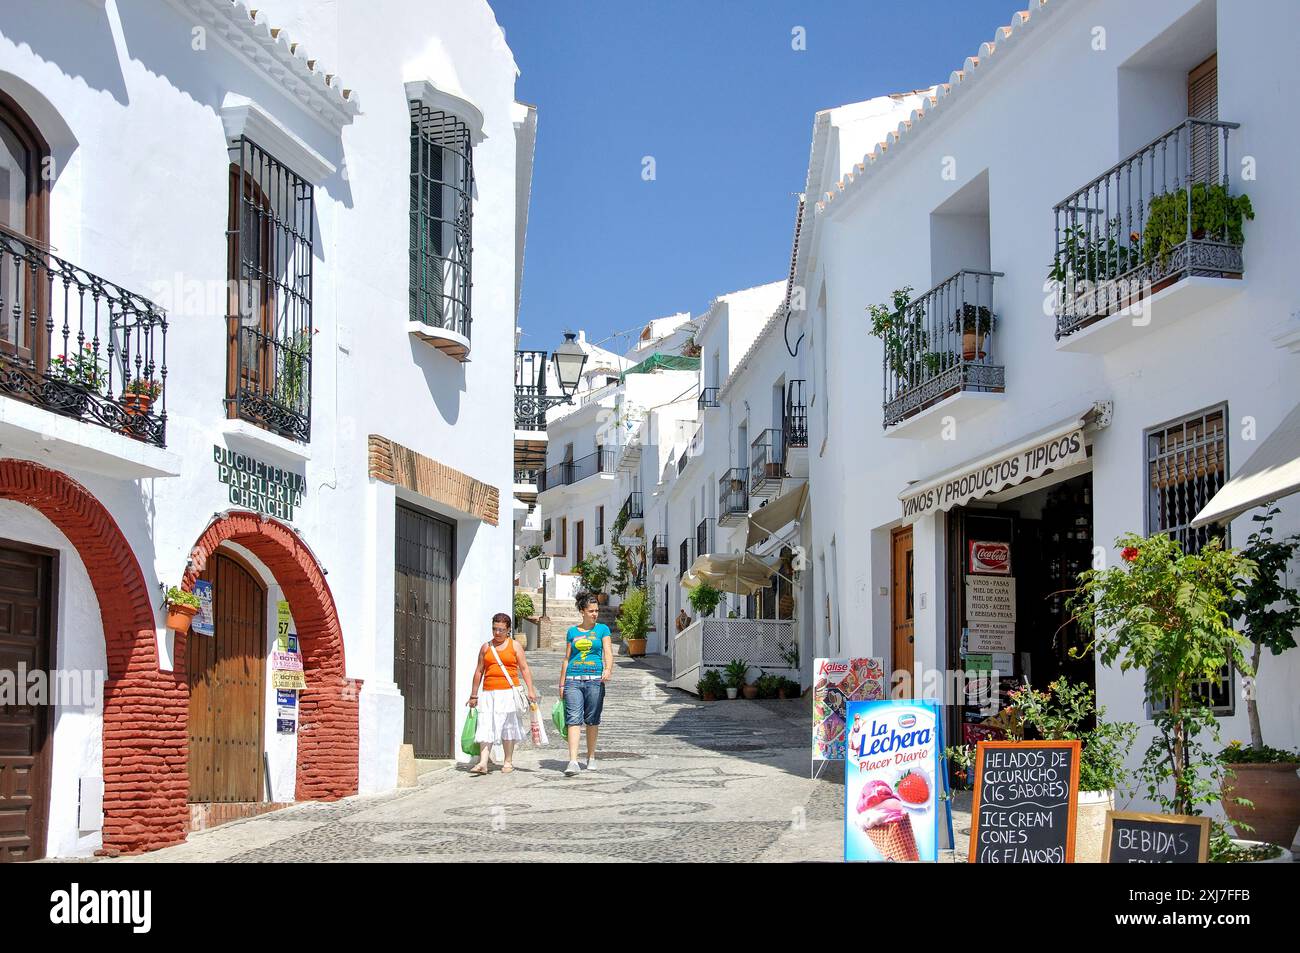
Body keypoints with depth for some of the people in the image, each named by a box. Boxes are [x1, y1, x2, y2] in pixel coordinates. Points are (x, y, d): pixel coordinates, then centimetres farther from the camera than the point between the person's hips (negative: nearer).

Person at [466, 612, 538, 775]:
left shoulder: (515, 645, 7)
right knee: (486, 727, -8)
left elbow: (524, 668, 3)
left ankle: (507, 762, 11)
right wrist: (473, 695, 13)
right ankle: (483, 763, -13)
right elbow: (479, 671, 15)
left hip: (509, 692, -2)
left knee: (508, 726, 2)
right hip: (489, 693, 2)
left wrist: (530, 690, -7)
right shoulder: (486, 647, 13)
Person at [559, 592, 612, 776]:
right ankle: (573, 761, -17)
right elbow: (567, 659, 16)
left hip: (595, 679, -1)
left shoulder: (602, 629, 7)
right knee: (574, 719, -10)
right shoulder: (572, 631, 12)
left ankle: (591, 757, 22)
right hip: (573, 679, 1)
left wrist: (608, 670, -24)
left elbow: (608, 653, -4)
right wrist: (562, 684, 13)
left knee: (592, 720, 7)